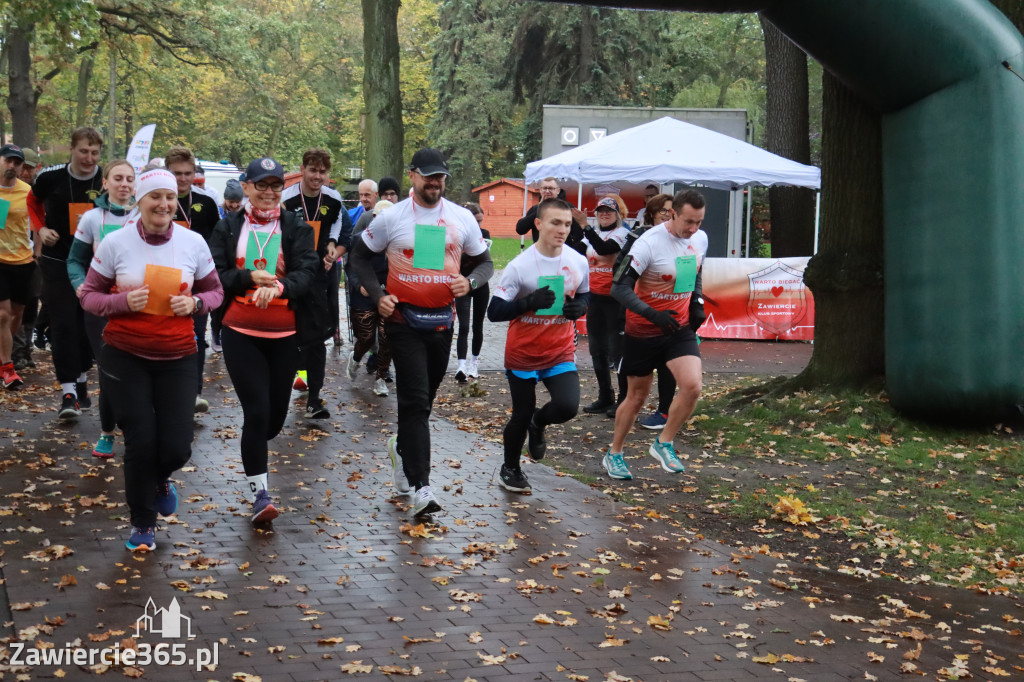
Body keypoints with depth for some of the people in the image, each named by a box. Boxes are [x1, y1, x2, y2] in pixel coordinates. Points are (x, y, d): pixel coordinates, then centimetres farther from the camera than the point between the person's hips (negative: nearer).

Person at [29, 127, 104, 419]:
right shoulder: (51, 177, -9)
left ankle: (82, 381, 29)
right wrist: (41, 229, 0)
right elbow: (33, 201, 14)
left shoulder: (106, 180, -8)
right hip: (57, 261, -1)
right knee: (63, 324, -8)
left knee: (87, 323, 11)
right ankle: (68, 392, -8)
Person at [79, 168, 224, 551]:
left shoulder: (193, 243, -2)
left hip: (178, 358, 1)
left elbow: (215, 291, 10)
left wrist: (195, 303, -12)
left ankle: (160, 479, 37)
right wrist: (124, 302, -19)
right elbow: (89, 296, 1)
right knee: (140, 443, -1)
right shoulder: (115, 243, -7)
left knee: (176, 447, -3)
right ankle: (142, 525, 24)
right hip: (125, 357, -1)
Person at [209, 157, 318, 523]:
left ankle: (254, 449, 44)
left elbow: (307, 271, -11)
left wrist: (279, 285, -31)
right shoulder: (228, 228, 4)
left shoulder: (297, 228, 2)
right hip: (240, 332, -1)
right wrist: (249, 278, -20)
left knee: (276, 414, 8)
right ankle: (259, 494, -1)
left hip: (284, 335, 1)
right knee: (257, 411, -10)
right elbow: (214, 275, -3)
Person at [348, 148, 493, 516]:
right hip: (403, 320, -3)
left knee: (424, 397, 15)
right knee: (416, 400, -11)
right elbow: (359, 256, 8)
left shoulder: (462, 218, 4)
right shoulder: (391, 217, -2)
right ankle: (420, 486, -12)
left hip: (442, 320, 3)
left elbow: (484, 262, 12)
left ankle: (402, 447, 44)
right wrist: (377, 295, -7)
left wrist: (469, 282, -11)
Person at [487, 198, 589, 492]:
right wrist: (530, 302, -30)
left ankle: (538, 423, 19)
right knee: (521, 416, 7)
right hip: (522, 354, -2)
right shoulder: (519, 265, -16)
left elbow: (584, 296, 14)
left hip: (561, 353, 3)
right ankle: (510, 469, 36)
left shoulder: (579, 263, -4)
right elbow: (495, 311, -17)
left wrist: (579, 307, -10)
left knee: (568, 406, -18)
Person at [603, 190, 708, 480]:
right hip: (643, 332, -4)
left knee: (692, 386, -15)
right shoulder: (649, 243, -21)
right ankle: (614, 454, 28)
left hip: (680, 328, 4)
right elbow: (620, 288, -24)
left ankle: (664, 444, 7)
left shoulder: (700, 239, -1)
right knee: (637, 396, 7)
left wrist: (696, 303, 3)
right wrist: (653, 315, -34)